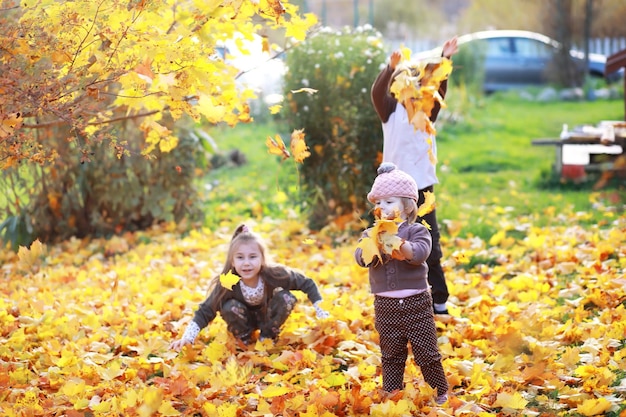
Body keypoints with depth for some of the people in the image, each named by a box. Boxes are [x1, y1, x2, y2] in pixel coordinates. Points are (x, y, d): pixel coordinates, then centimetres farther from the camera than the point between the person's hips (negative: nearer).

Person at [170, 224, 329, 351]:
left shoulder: (274, 275, -34)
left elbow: (307, 284, -21)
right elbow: (205, 312, -27)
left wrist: (321, 312, -22)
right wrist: (187, 337, -40)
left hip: (268, 317, 1)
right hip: (245, 319, -1)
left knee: (287, 298, -26)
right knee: (230, 307, -31)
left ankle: (267, 336, -3)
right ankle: (244, 340, -2)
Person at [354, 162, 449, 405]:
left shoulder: (416, 231, -3)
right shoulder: (370, 234, 5)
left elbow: (420, 252, -22)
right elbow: (361, 257, -12)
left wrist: (400, 245, -41)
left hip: (416, 302, -3)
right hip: (386, 305, 3)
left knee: (427, 353, 4)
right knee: (391, 357, 12)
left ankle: (440, 394, 19)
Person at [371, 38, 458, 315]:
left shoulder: (427, 111, 7)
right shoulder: (391, 111, 2)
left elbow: (439, 88, -9)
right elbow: (377, 92, -17)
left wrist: (444, 60, -24)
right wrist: (390, 68, -34)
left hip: (423, 188, 2)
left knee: (431, 249, 3)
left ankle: (439, 303, 9)